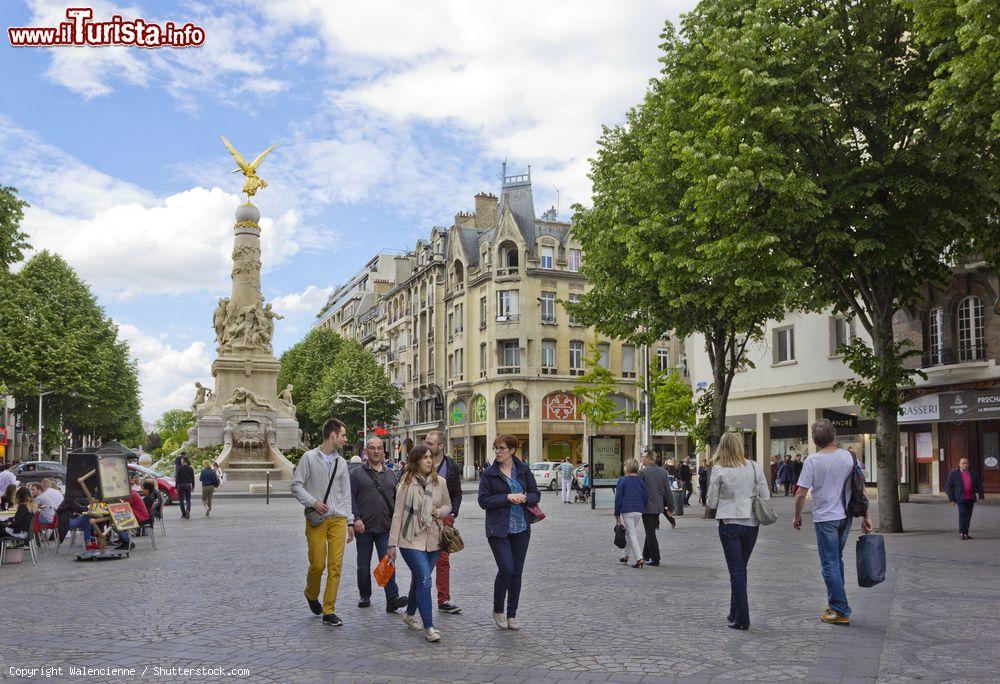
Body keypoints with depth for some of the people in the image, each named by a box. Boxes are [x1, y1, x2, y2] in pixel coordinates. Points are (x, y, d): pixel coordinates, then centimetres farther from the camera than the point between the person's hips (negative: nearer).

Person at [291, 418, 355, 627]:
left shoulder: (341, 462, 13)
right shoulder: (309, 457, 0)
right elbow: (296, 485, -2)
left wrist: (350, 522, 12)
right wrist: (312, 502, -15)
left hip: (338, 519, 3)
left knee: (335, 565, -3)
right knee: (317, 564, -2)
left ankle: (329, 611, 4)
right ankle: (311, 595, 29)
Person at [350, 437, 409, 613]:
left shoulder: (391, 475, 14)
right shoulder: (357, 474, 4)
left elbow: (398, 499, 16)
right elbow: (351, 498, -3)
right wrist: (356, 518, -14)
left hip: (385, 527, 1)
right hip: (364, 527, -1)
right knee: (363, 565, 8)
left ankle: (392, 598, -14)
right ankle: (365, 597, 23)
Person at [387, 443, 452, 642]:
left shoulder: (440, 482, 2)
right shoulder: (406, 484, -7)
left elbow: (448, 505, 15)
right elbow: (398, 514, -4)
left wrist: (439, 511, -9)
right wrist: (392, 543, -5)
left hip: (433, 539, 4)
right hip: (411, 539, -4)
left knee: (419, 579, 16)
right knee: (424, 579, -14)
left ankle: (409, 614, 38)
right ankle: (428, 627, -9)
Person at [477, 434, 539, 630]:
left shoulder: (523, 470, 5)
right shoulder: (489, 473, -2)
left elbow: (536, 495, 8)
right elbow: (483, 500, -7)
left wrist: (524, 498, -14)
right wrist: (507, 498, -17)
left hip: (521, 528, 3)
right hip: (498, 528, -3)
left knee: (517, 571, 6)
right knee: (506, 568, -12)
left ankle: (512, 614, 19)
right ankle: (498, 610, 11)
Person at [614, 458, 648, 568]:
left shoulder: (622, 480, -6)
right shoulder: (640, 480, 7)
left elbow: (618, 498, -5)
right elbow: (645, 497, 9)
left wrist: (617, 514, 1)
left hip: (627, 511, -5)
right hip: (639, 511, 5)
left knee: (632, 534, -5)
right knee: (629, 532, 21)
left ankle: (639, 558, -16)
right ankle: (627, 555, 30)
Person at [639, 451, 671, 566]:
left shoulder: (642, 472, -13)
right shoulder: (663, 471, 4)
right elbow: (667, 490, 7)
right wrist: (670, 506, 12)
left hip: (647, 506, -6)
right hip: (658, 506, 6)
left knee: (650, 533, 0)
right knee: (651, 532, 18)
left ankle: (655, 559, 1)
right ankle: (646, 555, 28)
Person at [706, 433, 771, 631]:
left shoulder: (718, 470, -10)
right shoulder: (754, 467, -2)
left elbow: (712, 502, -5)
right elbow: (765, 496, 1)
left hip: (729, 523, -3)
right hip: (751, 523, 3)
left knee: (736, 571, 2)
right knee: (741, 568, 17)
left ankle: (742, 619, 1)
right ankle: (735, 613, 26)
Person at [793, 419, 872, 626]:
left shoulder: (812, 460, -13)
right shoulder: (848, 457, -1)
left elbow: (801, 494, -12)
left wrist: (797, 517, 2)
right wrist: (867, 516, 7)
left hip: (825, 518, -5)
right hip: (846, 516, 5)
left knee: (830, 565, 1)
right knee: (837, 560, 20)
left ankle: (840, 611, 3)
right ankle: (835, 603, 28)